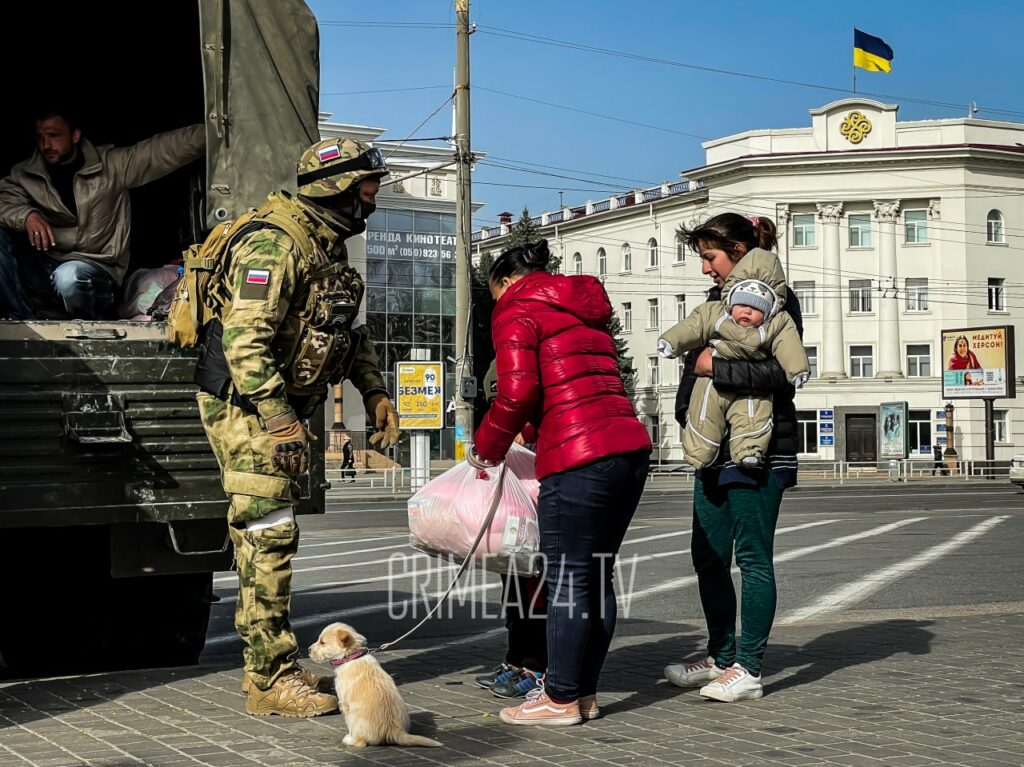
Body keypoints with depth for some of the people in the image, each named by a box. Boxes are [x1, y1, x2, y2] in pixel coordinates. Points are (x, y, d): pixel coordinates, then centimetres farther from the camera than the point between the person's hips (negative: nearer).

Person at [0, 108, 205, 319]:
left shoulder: (112, 165, 2)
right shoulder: (24, 174, 9)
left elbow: (168, 148, -4)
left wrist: (209, 132, -16)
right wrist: (26, 215, -27)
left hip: (95, 272, -3)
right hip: (40, 270, 3)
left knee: (70, 277, -38)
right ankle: (21, 317, -22)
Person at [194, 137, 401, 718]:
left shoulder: (330, 250, 14)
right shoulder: (276, 244, -19)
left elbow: (349, 332, 23)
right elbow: (245, 339, -27)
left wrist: (375, 394, 11)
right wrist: (279, 419, -30)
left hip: (279, 408, 10)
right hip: (246, 405, -10)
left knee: (269, 538, 13)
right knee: (269, 537, -9)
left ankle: (272, 668, 20)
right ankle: (271, 681, -4)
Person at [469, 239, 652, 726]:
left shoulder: (517, 311, 2)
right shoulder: (587, 312, 26)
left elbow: (518, 392, -10)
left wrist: (486, 448, 5)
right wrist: (522, 437, 28)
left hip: (578, 456, -8)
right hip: (631, 446, 8)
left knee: (567, 581, 0)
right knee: (597, 576, 14)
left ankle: (561, 699, 7)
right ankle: (585, 691, 22)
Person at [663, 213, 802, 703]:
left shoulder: (777, 300, -8)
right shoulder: (717, 301, 16)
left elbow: (781, 373, -19)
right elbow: (695, 362, 22)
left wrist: (716, 368, -17)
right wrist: (687, 410, 4)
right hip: (715, 448, 8)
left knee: (752, 557, -2)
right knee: (708, 556, 11)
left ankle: (748, 669, 5)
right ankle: (720, 658, 24)